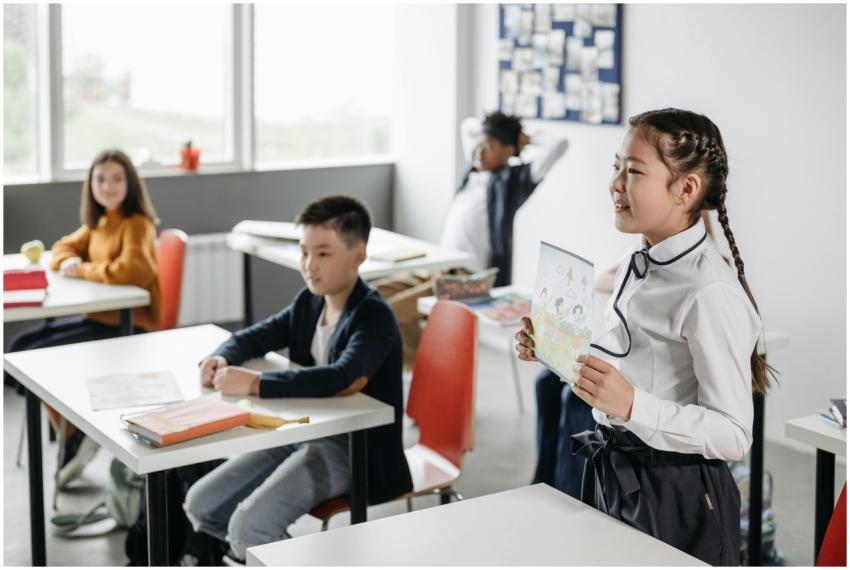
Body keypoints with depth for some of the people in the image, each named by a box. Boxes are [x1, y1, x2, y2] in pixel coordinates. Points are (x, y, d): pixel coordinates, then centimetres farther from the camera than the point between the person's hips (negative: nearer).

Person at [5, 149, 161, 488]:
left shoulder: (138, 224, -14)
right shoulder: (97, 223, 11)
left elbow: (130, 271, -30)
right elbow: (64, 247, 24)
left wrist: (81, 270, -14)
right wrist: (68, 262, -2)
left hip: (129, 327, -9)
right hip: (99, 319, 9)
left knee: (37, 358, -14)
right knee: (20, 345, 7)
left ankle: (76, 440, 2)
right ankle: (74, 441, 8)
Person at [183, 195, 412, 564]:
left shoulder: (373, 316, -19)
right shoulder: (309, 302, 6)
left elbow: (343, 379, -37)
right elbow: (257, 336, 18)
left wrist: (255, 384, -37)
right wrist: (222, 357, -7)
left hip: (352, 449, -9)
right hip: (300, 432, 9)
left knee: (249, 526, -24)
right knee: (201, 505, 1)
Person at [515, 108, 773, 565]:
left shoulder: (710, 292, -22)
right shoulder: (634, 268, 5)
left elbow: (733, 434, -23)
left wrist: (632, 406, -33)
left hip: (674, 497, -8)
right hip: (612, 477, 8)